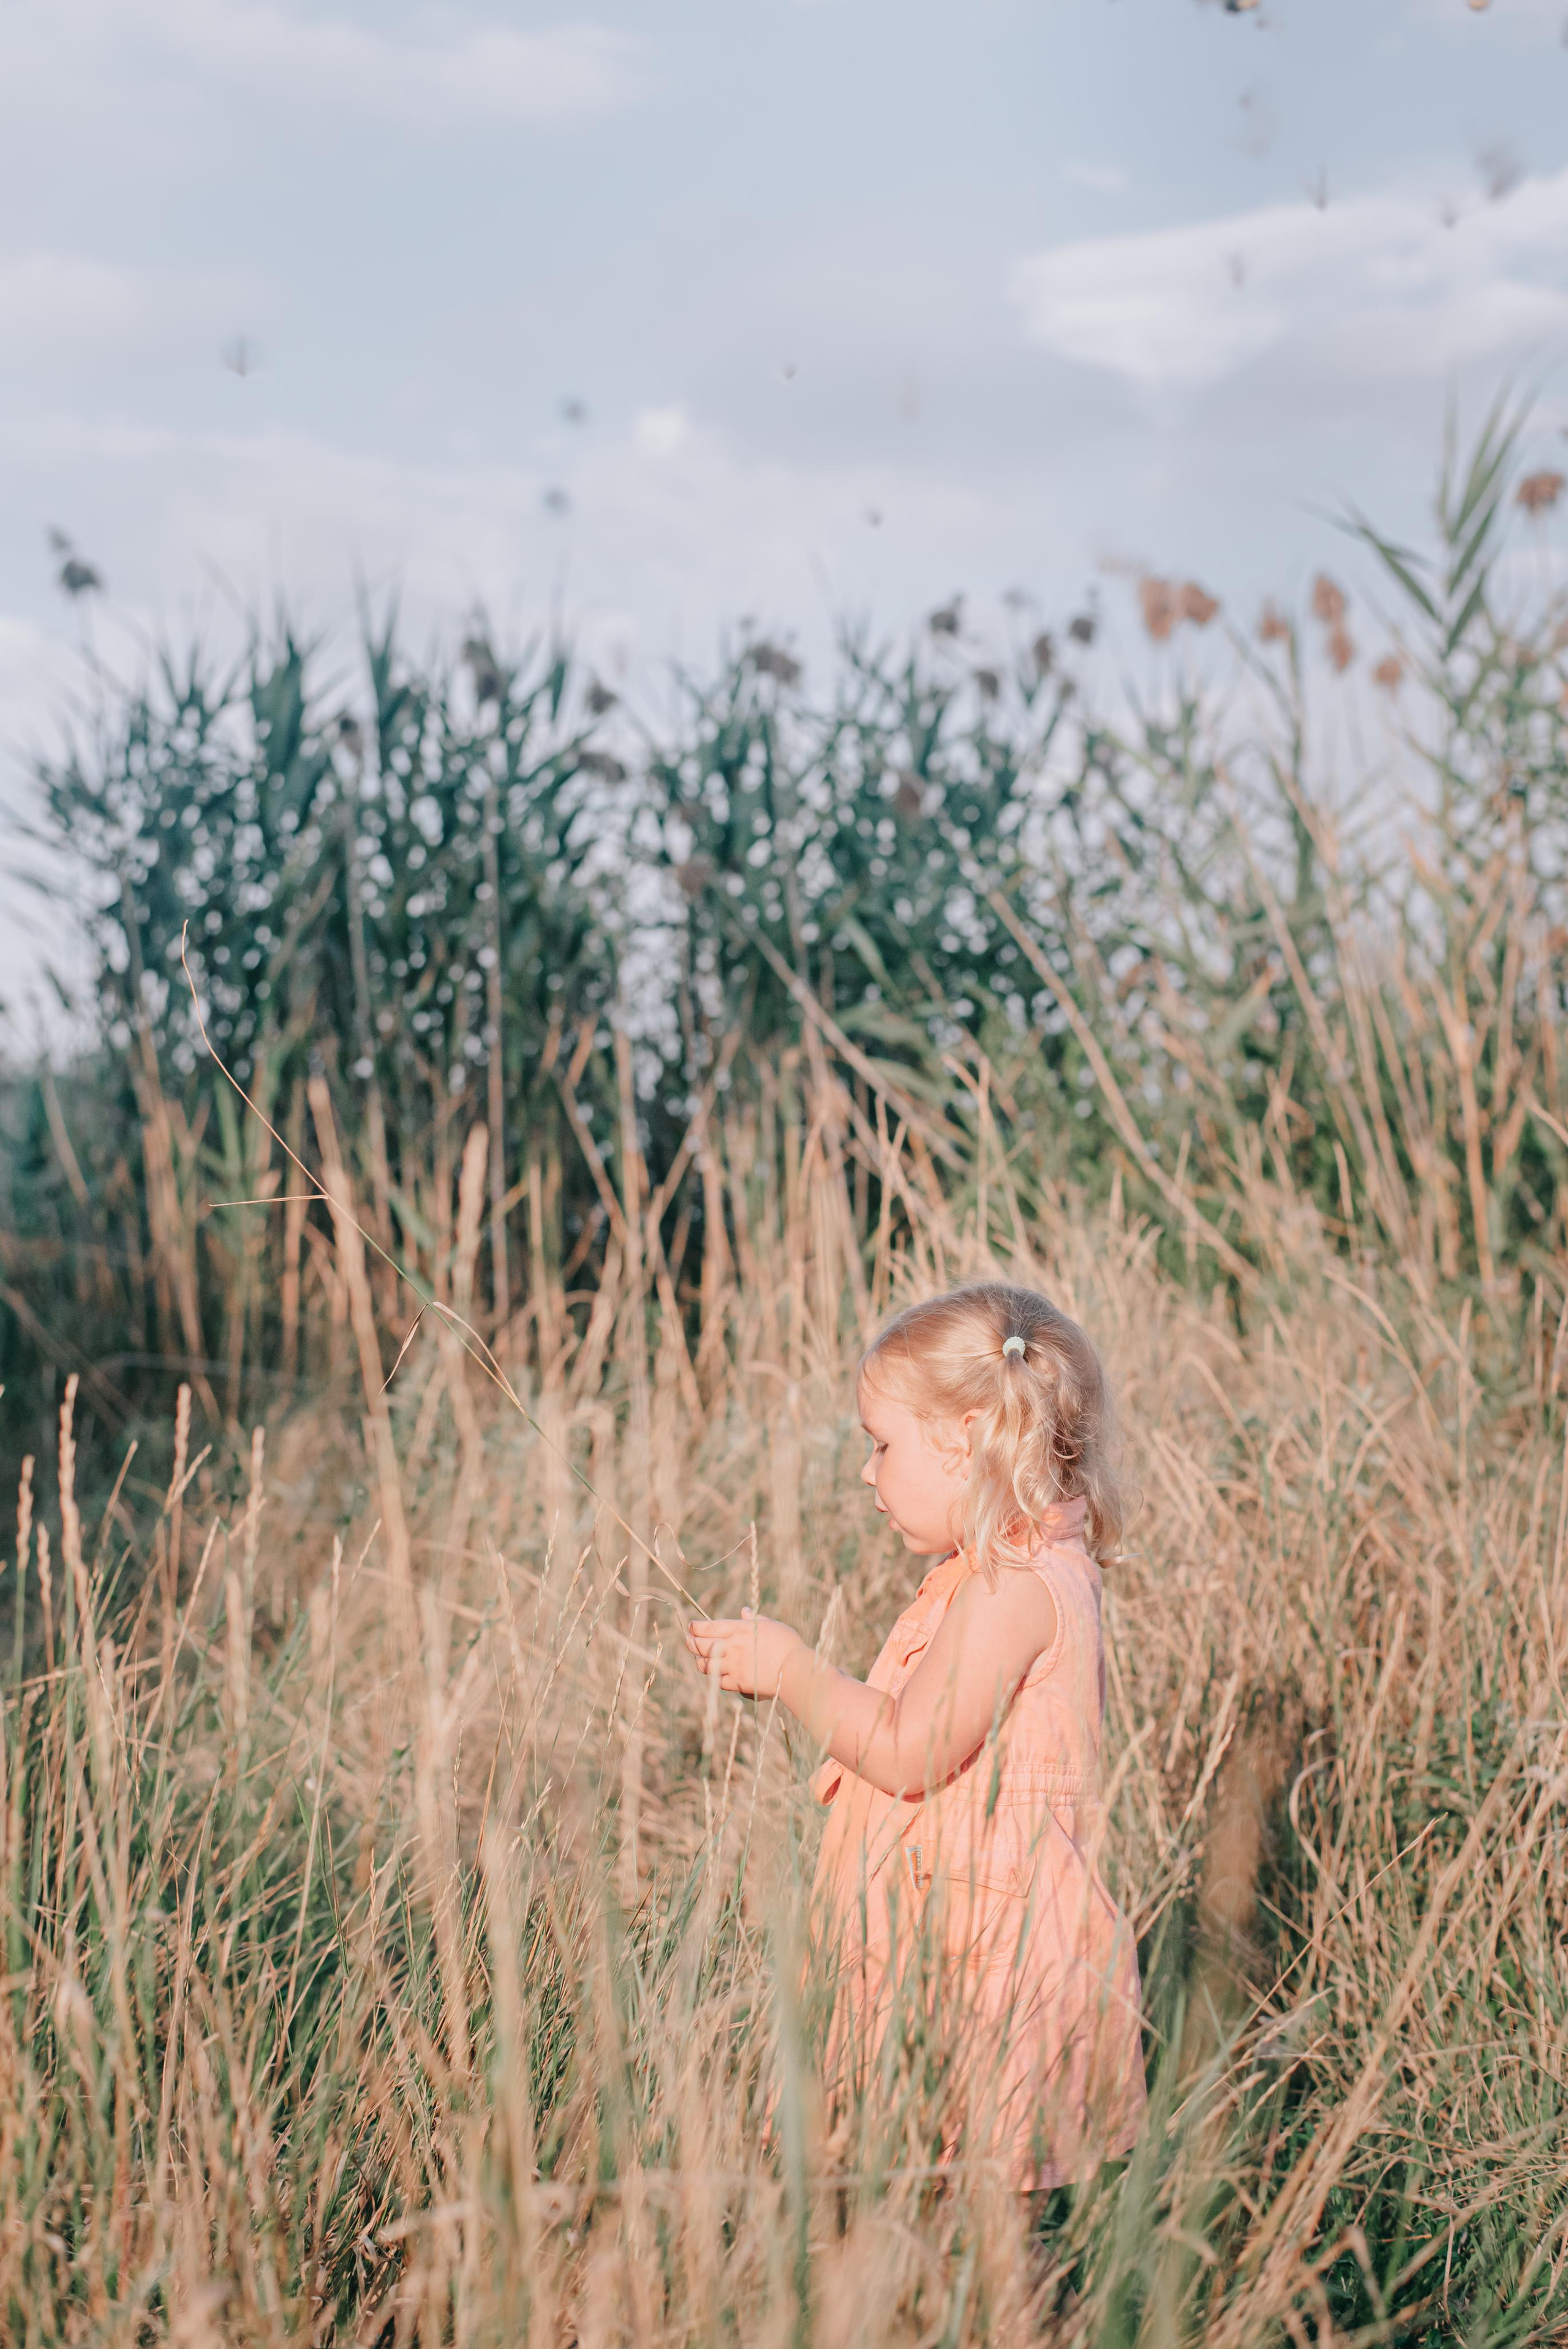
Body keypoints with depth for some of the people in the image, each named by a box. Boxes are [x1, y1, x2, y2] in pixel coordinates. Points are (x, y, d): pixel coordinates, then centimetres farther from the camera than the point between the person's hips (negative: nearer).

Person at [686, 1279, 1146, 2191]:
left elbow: (908, 1752, -20)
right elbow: (917, 1720, 21)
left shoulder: (1014, 1587, -17)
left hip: (994, 1950, -10)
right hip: (945, 1940, 10)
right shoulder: (1020, 1570, 16)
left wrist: (791, 1668, -9)